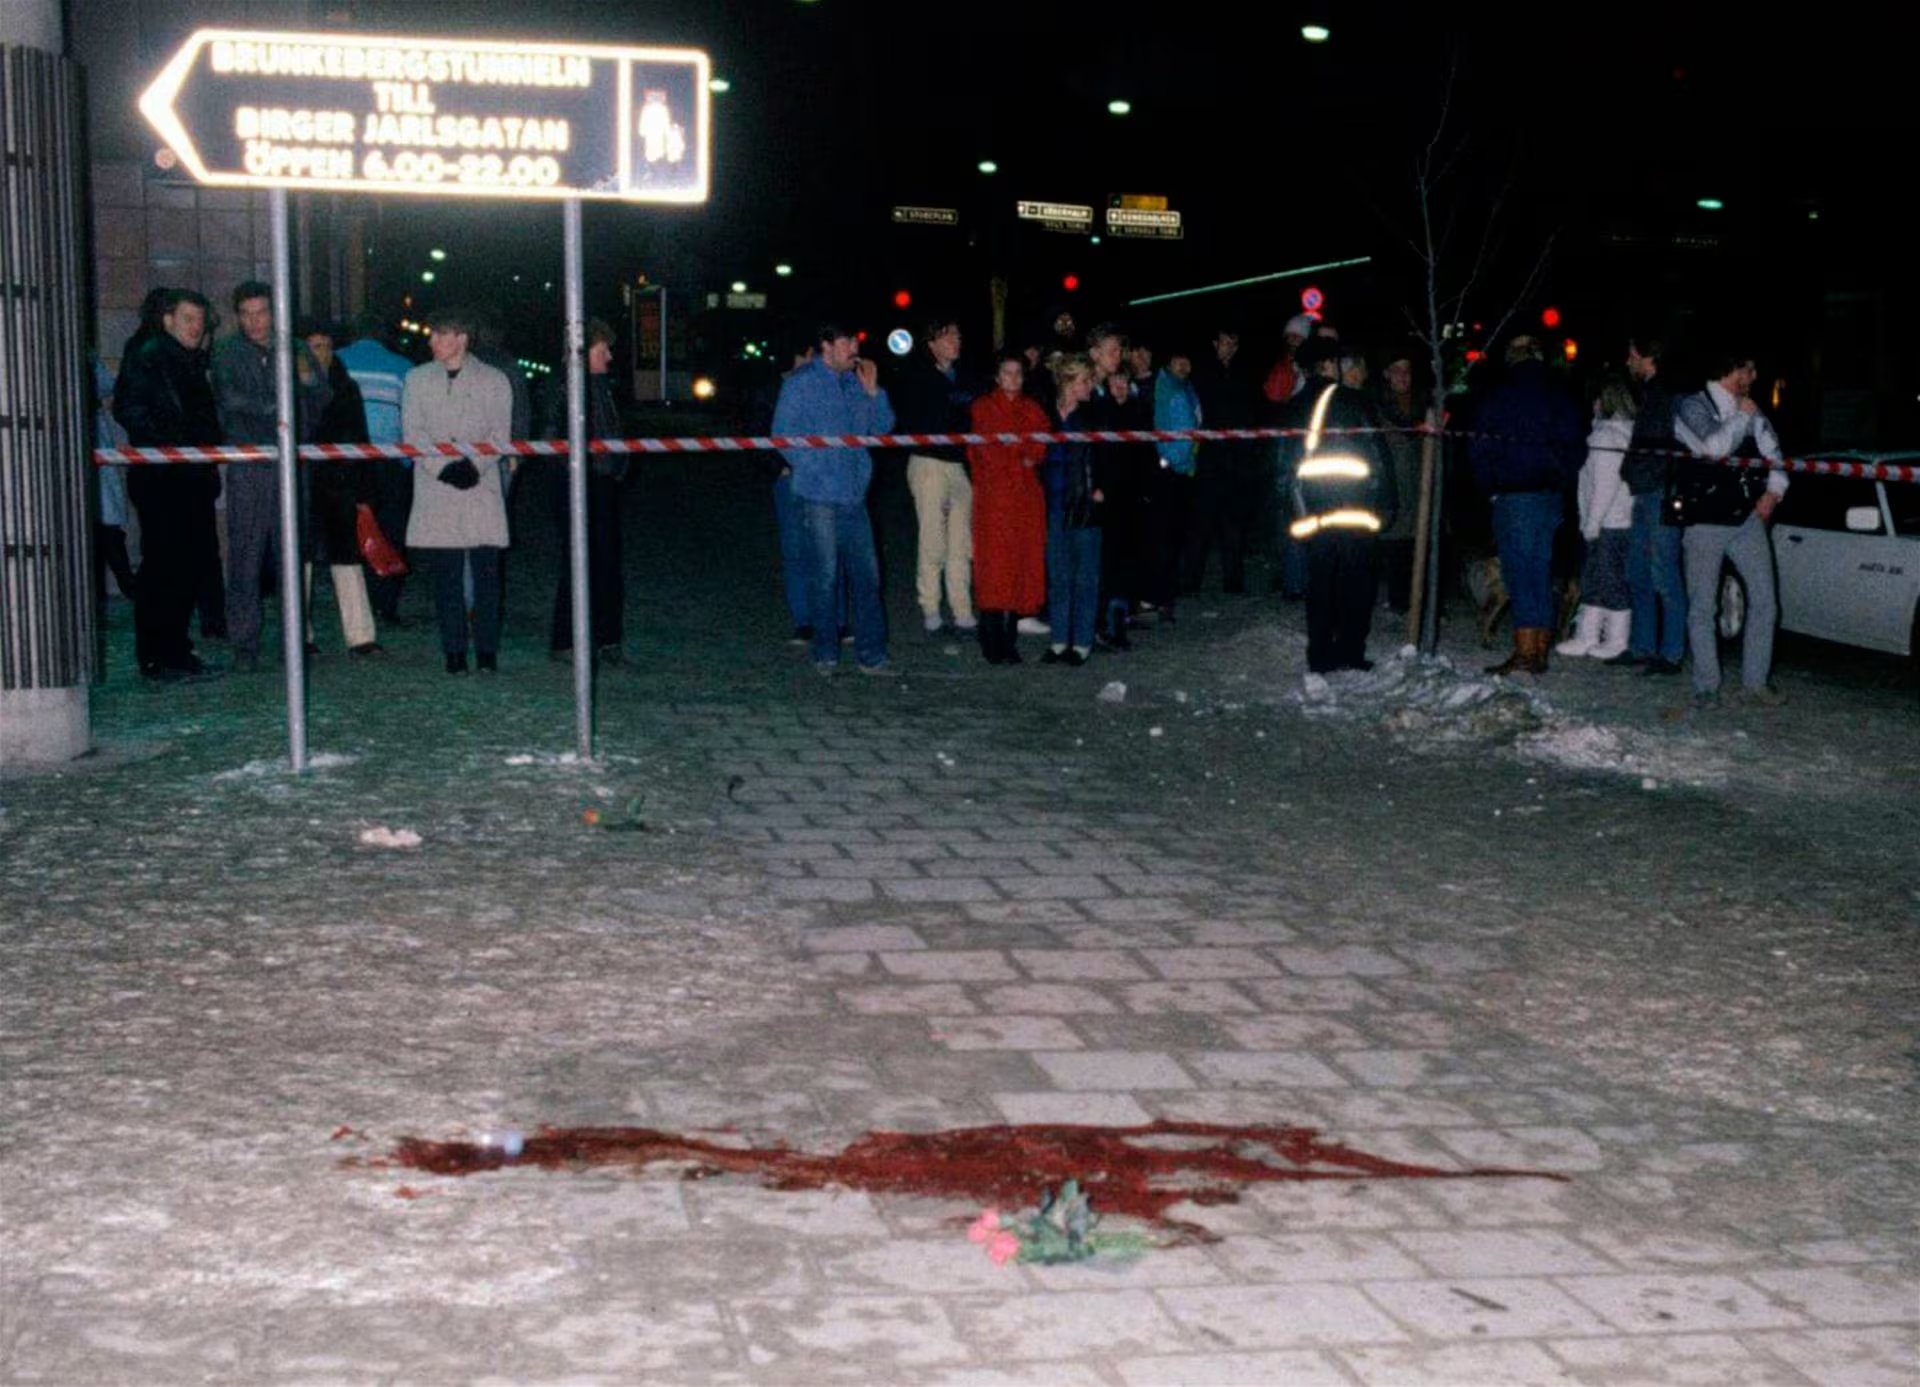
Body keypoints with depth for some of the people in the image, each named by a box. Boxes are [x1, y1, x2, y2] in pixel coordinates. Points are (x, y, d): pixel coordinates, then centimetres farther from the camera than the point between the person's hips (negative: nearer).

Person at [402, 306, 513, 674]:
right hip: (435, 486, 1)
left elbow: (500, 434, 3)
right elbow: (413, 432, 4)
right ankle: (454, 650, 4)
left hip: (481, 484, -1)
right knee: (446, 573, -1)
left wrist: (474, 463, -15)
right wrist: (443, 466, -11)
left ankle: (487, 650, 1)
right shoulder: (418, 379, 12)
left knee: (486, 570, -5)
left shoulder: (493, 380, 9)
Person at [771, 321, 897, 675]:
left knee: (866, 573, 2)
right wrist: (814, 469, -9)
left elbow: (882, 427, 14)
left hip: (854, 496, 5)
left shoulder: (856, 381, 14)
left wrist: (872, 391, 1)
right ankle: (826, 653, 10)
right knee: (825, 575, -1)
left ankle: (871, 652, 7)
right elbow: (783, 434, -5)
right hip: (819, 496, -5)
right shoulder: (801, 383, -2)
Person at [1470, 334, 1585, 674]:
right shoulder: (1561, 398, 9)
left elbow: (1484, 446, -6)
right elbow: (1576, 446, 11)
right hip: (1551, 497, 5)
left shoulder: (1500, 397, -4)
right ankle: (1540, 653, 11)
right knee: (1542, 575, 9)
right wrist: (1559, 483, 16)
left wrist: (1490, 489, 5)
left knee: (1519, 573, -6)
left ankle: (1524, 653, -12)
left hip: (1513, 496, -5)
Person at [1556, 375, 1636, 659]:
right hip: (1624, 520, 9)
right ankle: (1587, 636, 16)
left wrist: (1592, 522, -15)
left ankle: (1617, 642, 2)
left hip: (1609, 523, -9)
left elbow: (1605, 484, -19)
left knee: (1612, 582, -3)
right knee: (1592, 580, 13)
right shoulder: (1630, 432, 16)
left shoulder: (1607, 435, -13)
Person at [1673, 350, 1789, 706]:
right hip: (1705, 522, -5)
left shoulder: (1750, 411, 14)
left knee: (1764, 600, 0)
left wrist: (1773, 491, 3)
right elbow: (1713, 448, -20)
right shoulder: (1693, 408, -4)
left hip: (1748, 519, 5)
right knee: (1702, 608, 0)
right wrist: (1742, 417, -9)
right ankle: (1706, 686, 8)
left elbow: (1772, 451, 18)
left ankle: (1755, 682, 7)